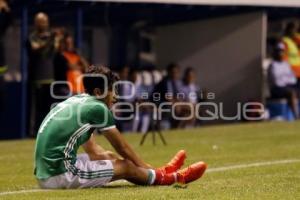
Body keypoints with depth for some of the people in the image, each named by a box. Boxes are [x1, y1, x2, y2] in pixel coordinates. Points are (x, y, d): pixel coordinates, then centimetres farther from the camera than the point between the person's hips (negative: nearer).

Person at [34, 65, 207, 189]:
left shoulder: (77, 102, 18)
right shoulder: (98, 108, -8)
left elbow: (93, 150, 26)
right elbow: (123, 148, 3)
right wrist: (146, 167, 19)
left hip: (44, 173, 8)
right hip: (61, 175, -8)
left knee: (110, 157, 21)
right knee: (126, 167, 5)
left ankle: (159, 172, 33)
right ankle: (176, 177, 22)